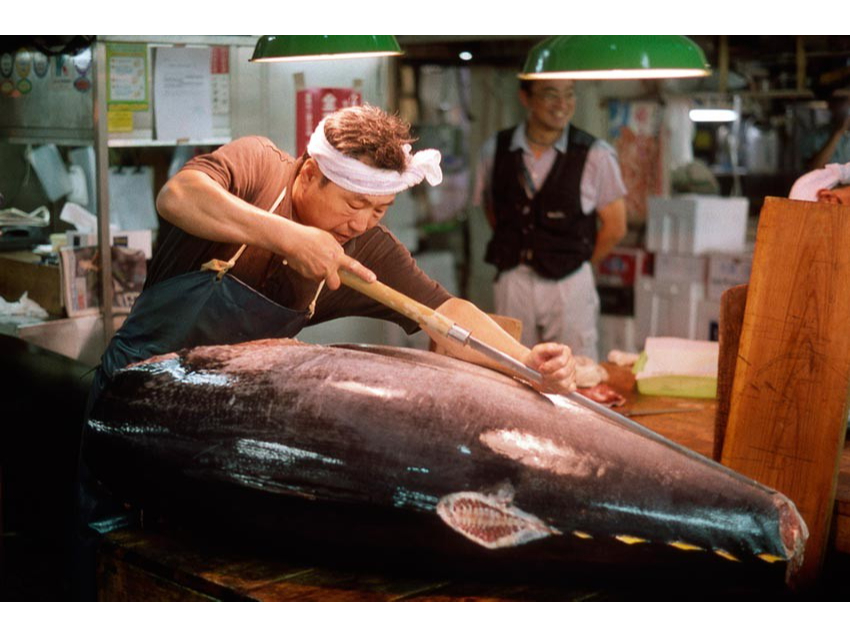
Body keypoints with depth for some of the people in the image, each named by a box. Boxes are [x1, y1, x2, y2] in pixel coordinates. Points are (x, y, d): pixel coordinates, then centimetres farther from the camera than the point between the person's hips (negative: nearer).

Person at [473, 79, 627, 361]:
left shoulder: (595, 155, -6)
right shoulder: (495, 150, 3)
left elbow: (615, 227, 0)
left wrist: (572, 262, 9)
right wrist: (519, 253, 11)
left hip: (569, 285, -2)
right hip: (512, 282, 2)